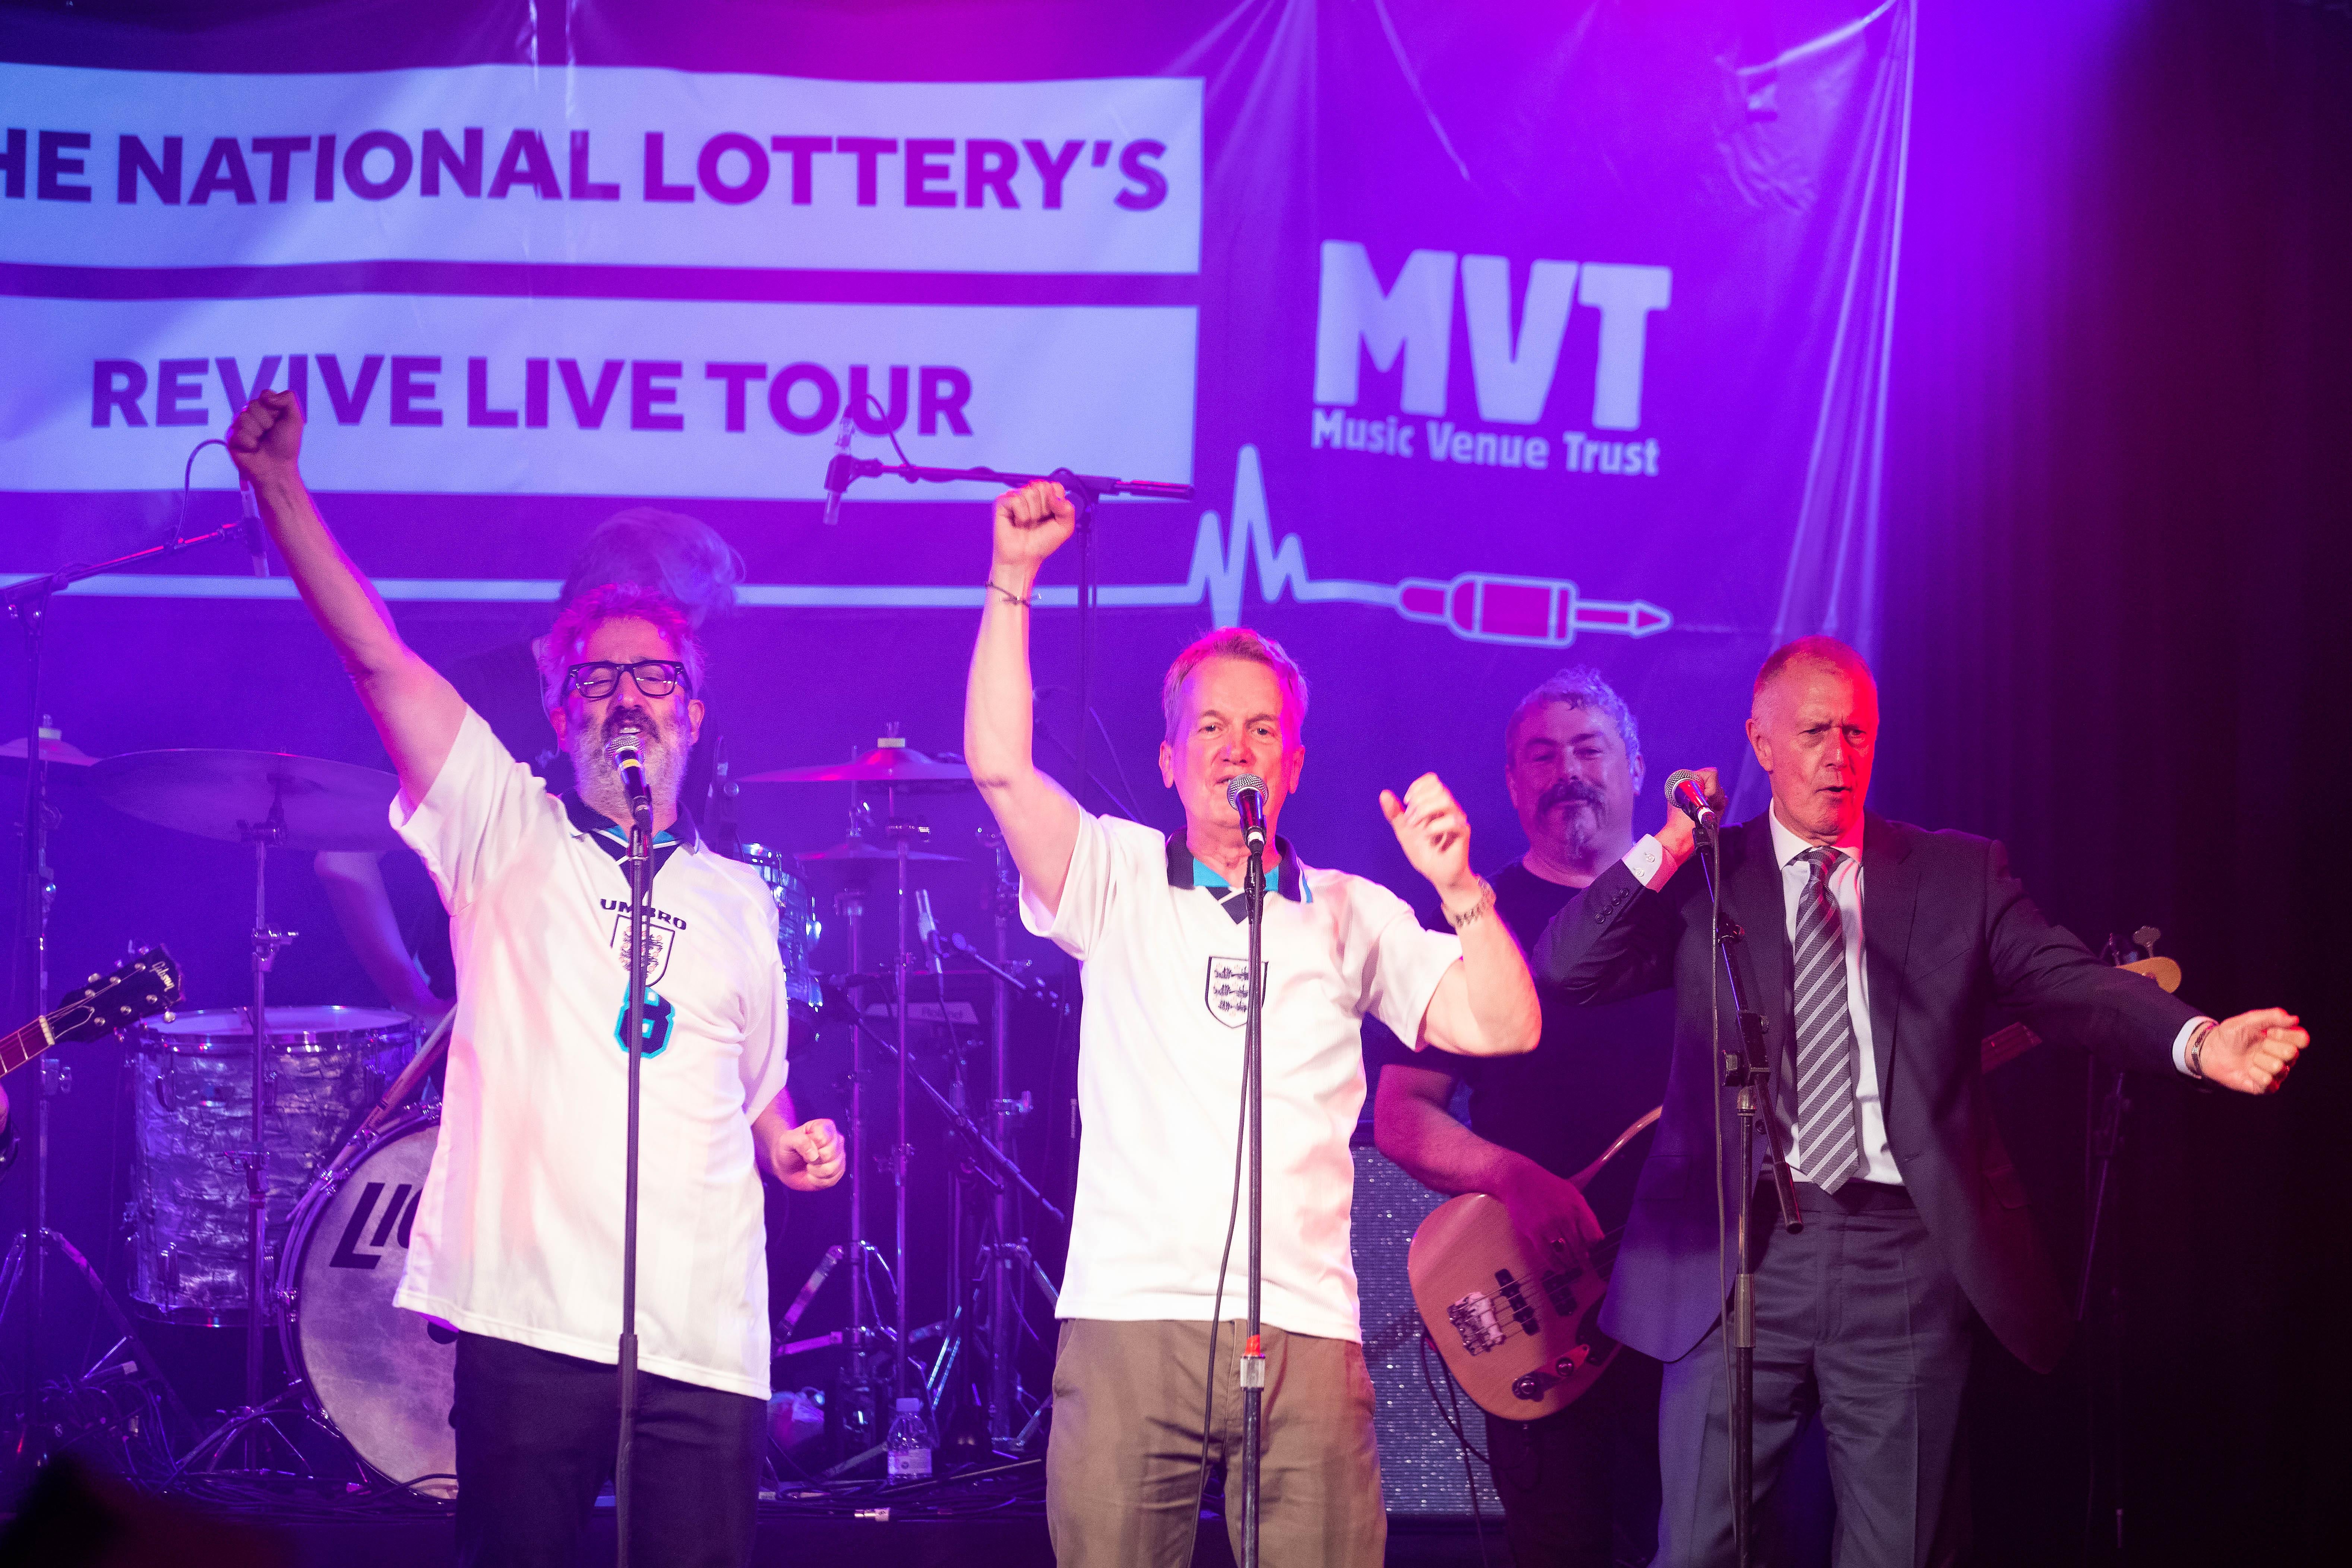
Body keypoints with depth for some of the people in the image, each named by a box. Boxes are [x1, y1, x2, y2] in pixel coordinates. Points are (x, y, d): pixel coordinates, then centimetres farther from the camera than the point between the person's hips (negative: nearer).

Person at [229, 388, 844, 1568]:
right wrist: (279, 487, -11)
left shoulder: (738, 900, 18)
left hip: (704, 1331, 2)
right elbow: (380, 659, -2)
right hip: (532, 1312, -2)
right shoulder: (509, 839, 9)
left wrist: (792, 1144, 6)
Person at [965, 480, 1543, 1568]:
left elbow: (1504, 1027, 8)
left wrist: (1459, 888, -6)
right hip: (1131, 1319, -1)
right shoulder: (1117, 882, 12)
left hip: (1308, 1334, 1)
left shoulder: (1351, 916, 16)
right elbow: (1000, 766, -3)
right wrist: (1013, 578, -6)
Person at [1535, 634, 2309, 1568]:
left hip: (1908, 1257, 1)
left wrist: (2200, 1043, -21)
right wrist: (1668, 848, -12)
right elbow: (1561, 973, -2)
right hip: (1742, 1249, -1)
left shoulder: (1960, 875, 10)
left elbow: (2067, 984, -2)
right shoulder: (1703, 879, 8)